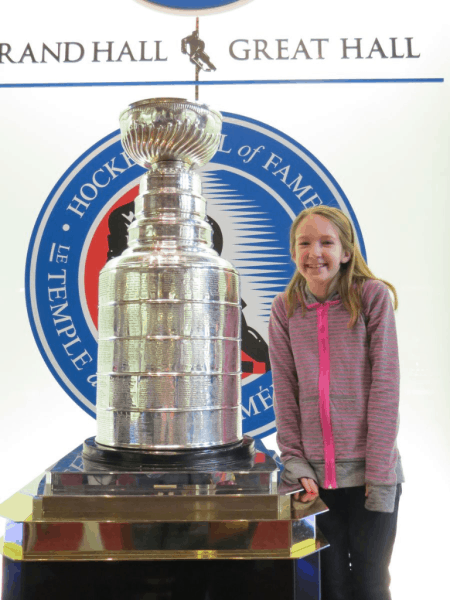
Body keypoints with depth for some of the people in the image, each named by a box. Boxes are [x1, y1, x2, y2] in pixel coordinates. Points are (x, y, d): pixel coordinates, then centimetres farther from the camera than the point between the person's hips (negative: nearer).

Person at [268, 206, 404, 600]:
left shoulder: (373, 296, -6)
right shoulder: (285, 308, 2)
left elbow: (385, 386, -9)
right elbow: (285, 392, 1)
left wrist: (380, 473, -11)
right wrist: (294, 463, -4)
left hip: (368, 471, -2)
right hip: (315, 476, 2)